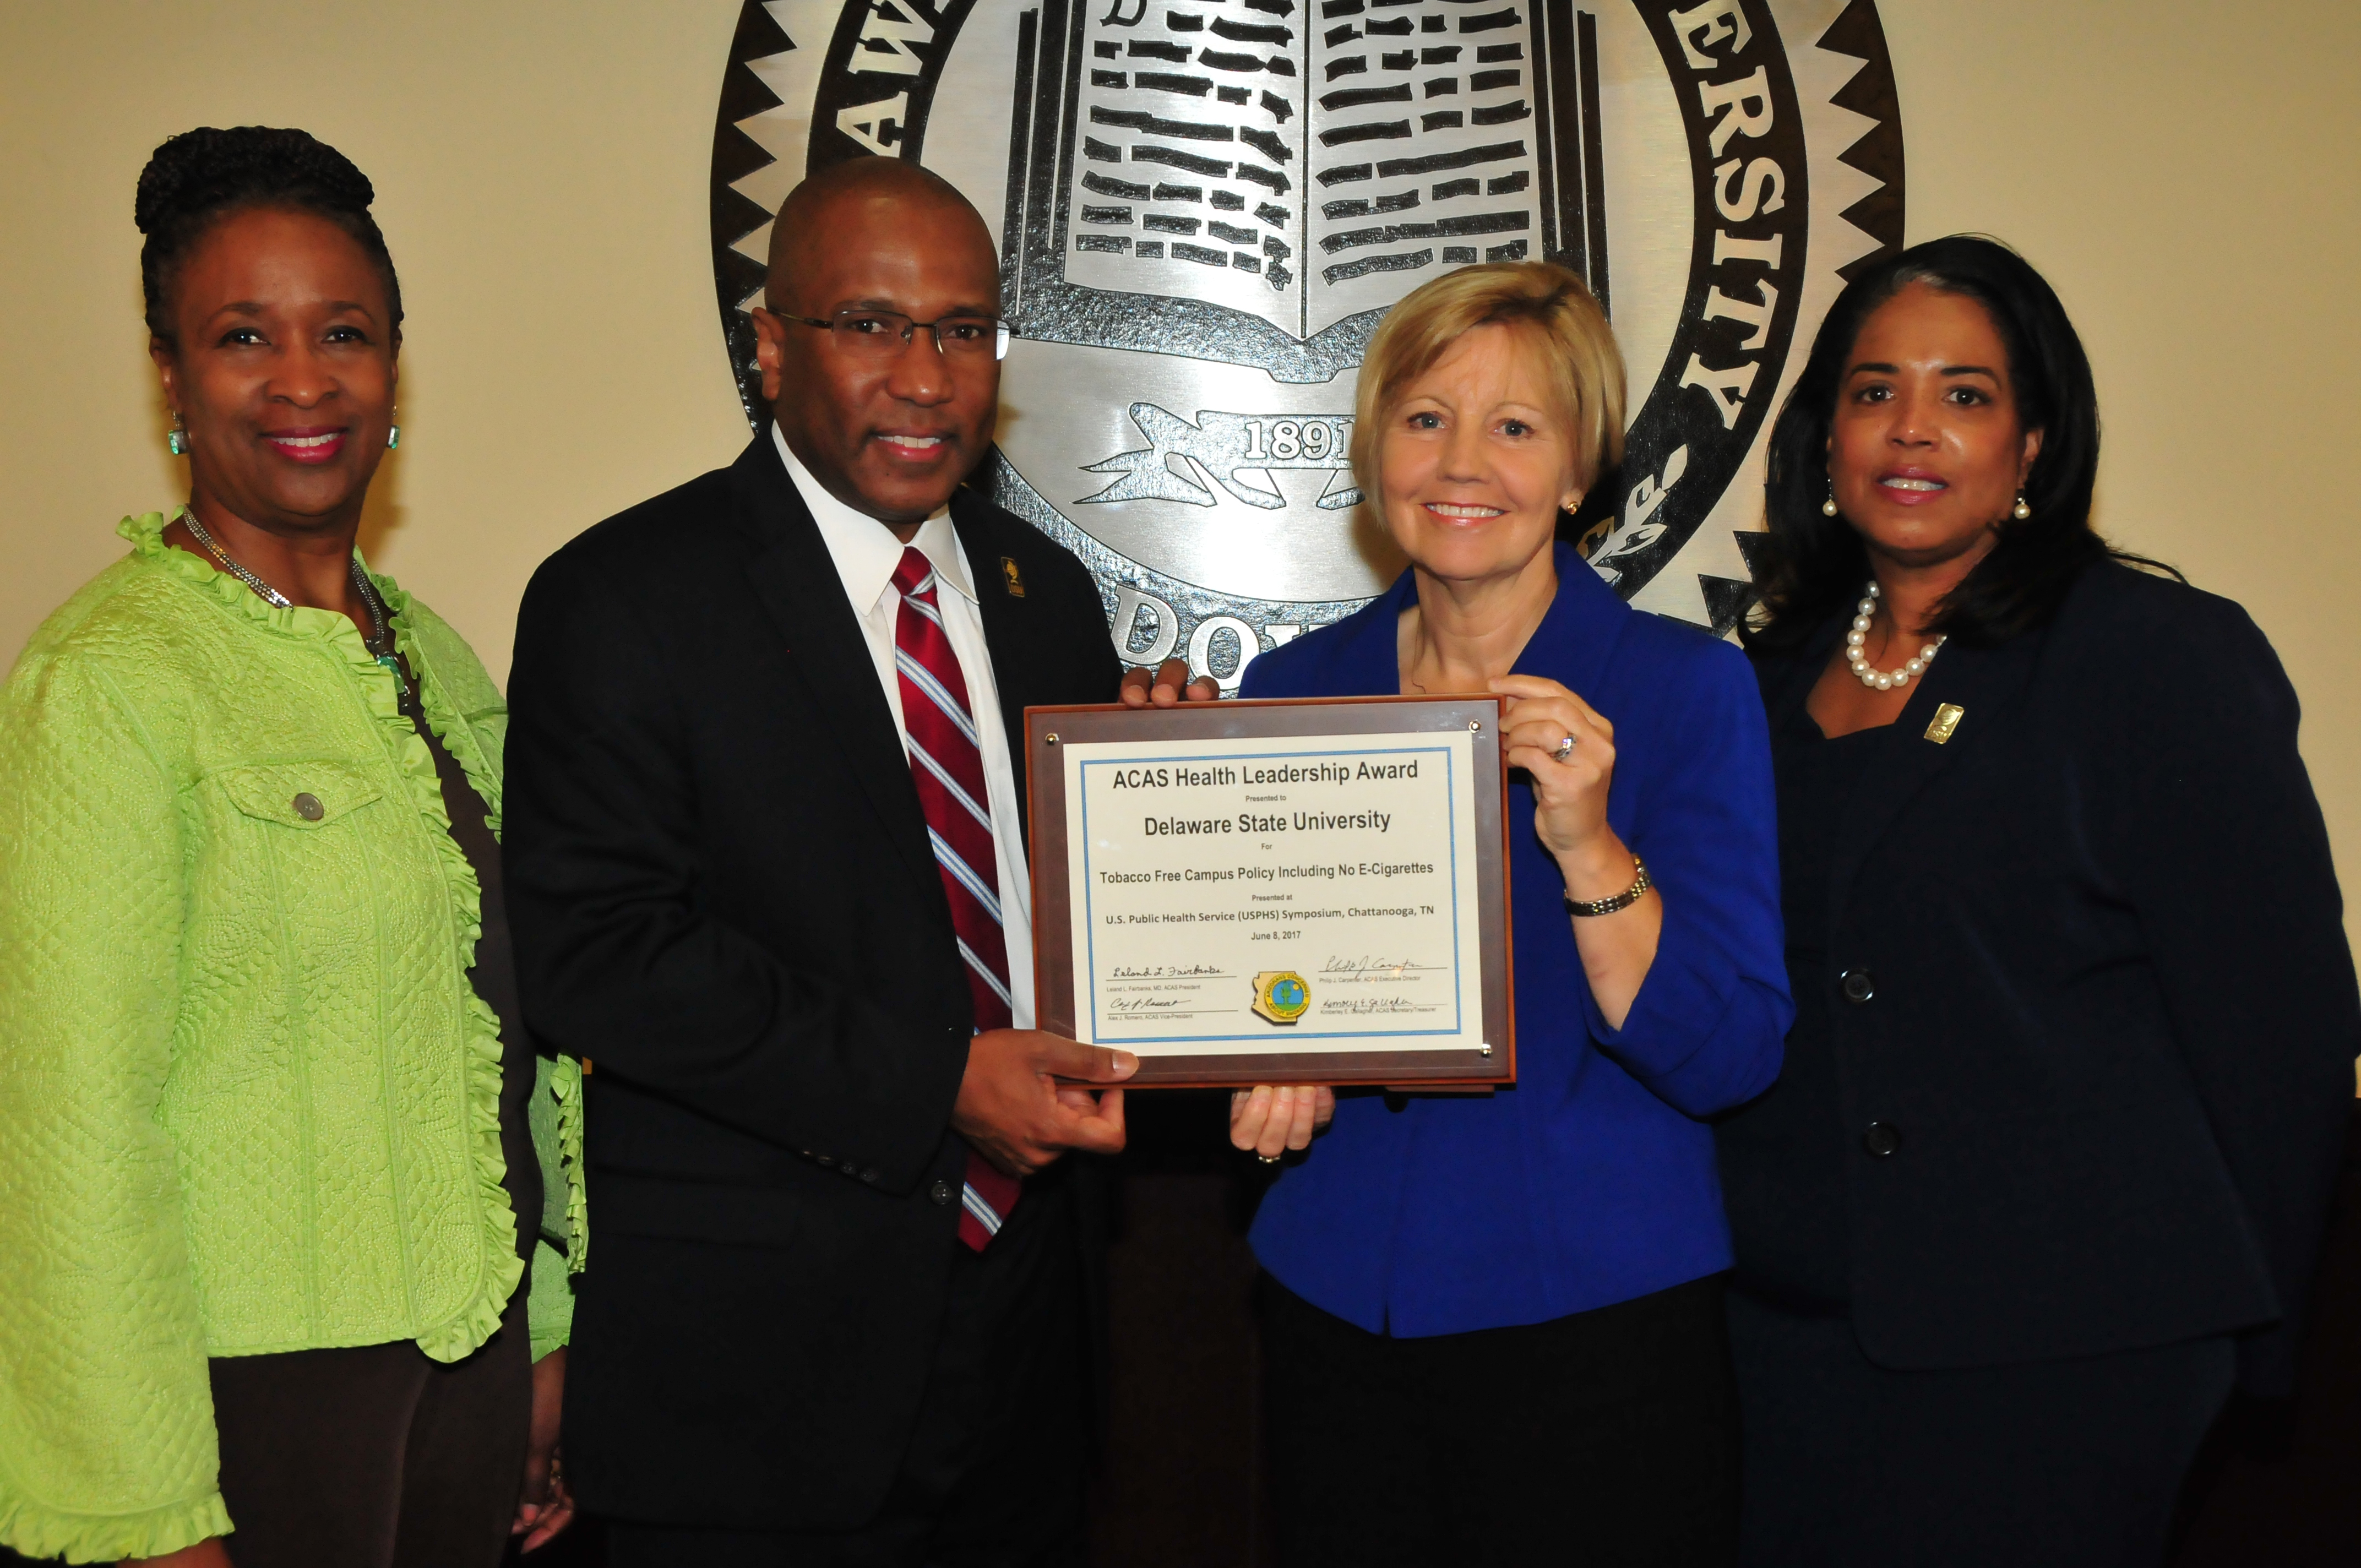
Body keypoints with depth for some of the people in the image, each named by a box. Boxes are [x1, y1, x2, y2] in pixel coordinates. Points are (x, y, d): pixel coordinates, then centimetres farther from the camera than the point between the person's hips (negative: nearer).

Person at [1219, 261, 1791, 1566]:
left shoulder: (1686, 690, -8)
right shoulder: (1294, 688, 3)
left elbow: (1730, 1059, -14)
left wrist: (1586, 840, -26)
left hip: (1597, 1323, -3)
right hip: (1332, 1309, 4)